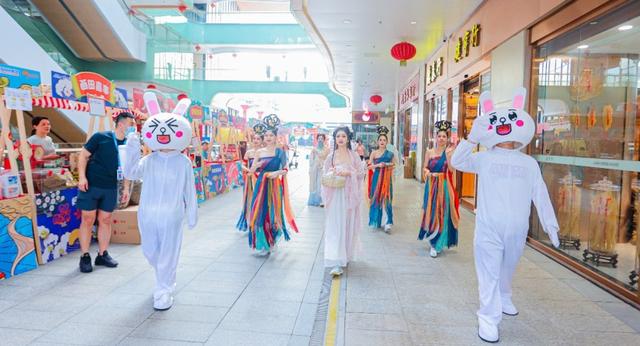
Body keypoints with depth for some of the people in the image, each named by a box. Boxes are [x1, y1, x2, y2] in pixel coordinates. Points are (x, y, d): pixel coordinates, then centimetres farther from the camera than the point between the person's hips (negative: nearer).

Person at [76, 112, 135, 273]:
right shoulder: (101, 137, -8)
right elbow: (83, 155, -6)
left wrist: (126, 188, 9)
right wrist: (82, 177, -15)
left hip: (111, 188, 4)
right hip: (91, 185, -4)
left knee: (105, 220, 10)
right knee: (88, 219, 2)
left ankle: (102, 255, 21)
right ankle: (85, 256, 13)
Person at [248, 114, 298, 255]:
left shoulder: (280, 151, -1)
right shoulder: (259, 152, 7)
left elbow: (285, 170, -3)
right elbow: (252, 170, 6)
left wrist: (278, 173, -22)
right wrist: (258, 164, -13)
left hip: (274, 186, -3)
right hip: (261, 185, 3)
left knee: (272, 213, 3)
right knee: (259, 213, 1)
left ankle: (270, 243, 19)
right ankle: (261, 243, 15)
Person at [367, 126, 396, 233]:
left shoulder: (390, 154, 4)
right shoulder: (374, 153, 5)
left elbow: (393, 166, 9)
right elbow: (369, 166, 2)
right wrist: (378, 165, -12)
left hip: (386, 179, -1)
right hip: (376, 178, 1)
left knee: (386, 200, -6)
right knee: (376, 199, 5)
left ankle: (388, 222, -3)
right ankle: (376, 221, 18)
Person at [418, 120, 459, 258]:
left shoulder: (450, 151, -3)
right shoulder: (429, 152, 6)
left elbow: (451, 169, -14)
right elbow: (425, 168, 10)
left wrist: (447, 155, -24)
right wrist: (427, 172, -12)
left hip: (444, 186, -3)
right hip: (431, 185, 3)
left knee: (442, 213, 0)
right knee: (430, 212, 7)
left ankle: (437, 244, 9)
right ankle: (433, 241, 25)